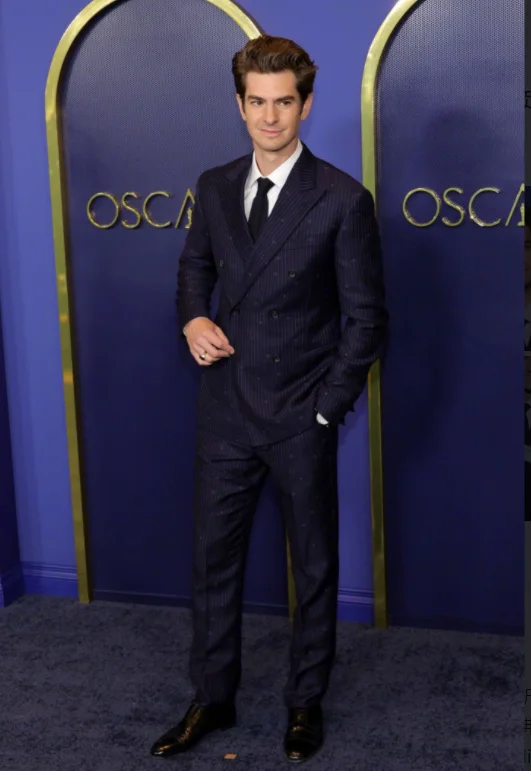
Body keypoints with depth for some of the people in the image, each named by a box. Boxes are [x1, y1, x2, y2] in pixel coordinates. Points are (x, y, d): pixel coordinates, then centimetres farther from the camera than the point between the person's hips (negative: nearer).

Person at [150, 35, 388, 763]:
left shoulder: (343, 200, -10)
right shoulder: (214, 187, 4)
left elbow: (366, 319, -7)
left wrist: (326, 408, -10)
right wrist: (193, 317, -1)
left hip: (301, 420, -4)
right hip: (226, 412, 4)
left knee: (315, 565, 12)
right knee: (213, 558, 13)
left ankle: (306, 701, 30)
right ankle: (212, 698, 30)